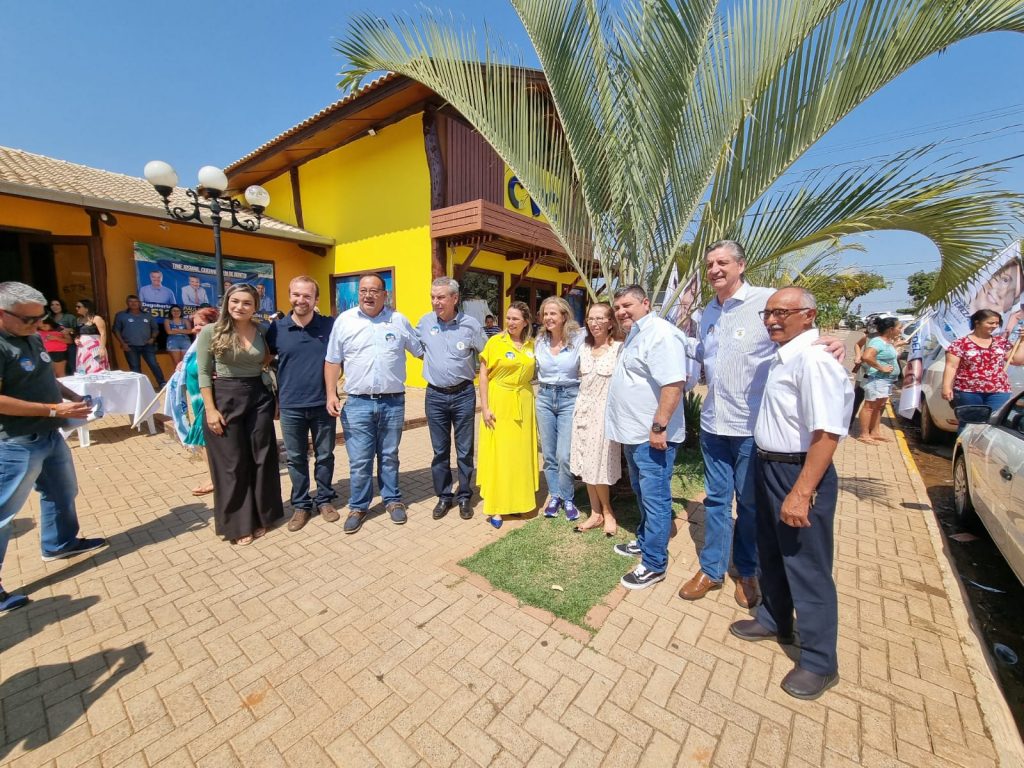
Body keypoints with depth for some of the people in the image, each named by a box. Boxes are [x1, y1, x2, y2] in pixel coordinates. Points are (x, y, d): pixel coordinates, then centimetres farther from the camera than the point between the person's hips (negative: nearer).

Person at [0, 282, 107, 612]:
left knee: (62, 493, 23)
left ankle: (59, 544, 42)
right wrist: (55, 409, -25)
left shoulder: (33, 338, 6)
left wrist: (72, 396, 2)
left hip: (50, 436, 9)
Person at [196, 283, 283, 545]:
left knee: (261, 459, 9)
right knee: (232, 463, 6)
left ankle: (261, 516, 26)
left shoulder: (262, 332, 4)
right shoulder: (211, 332, -4)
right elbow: (204, 373, -5)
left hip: (259, 397, 3)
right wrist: (210, 409, -10)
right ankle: (237, 524, 21)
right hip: (225, 398, -3)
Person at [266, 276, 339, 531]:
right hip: (291, 406, 1)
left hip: (323, 404, -1)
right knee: (296, 459, 12)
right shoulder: (276, 328, -1)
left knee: (324, 456, 12)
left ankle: (324, 499, 30)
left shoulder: (330, 326, -4)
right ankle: (301, 504, 28)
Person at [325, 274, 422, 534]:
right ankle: (358, 506, 24)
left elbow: (422, 350, 13)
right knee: (359, 461, 4)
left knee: (389, 457, 14)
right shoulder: (344, 320, 2)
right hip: (358, 403, 0)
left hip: (393, 402, 1)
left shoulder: (399, 320, 3)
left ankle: (392, 500, 31)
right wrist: (331, 394, -3)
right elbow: (332, 361, 5)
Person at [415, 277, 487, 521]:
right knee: (440, 451, 11)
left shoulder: (471, 324, -6)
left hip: (463, 394, -2)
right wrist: (432, 362, 12)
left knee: (465, 450, 9)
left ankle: (465, 496, 25)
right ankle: (444, 496, 27)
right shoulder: (425, 322, 1)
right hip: (435, 396, 2)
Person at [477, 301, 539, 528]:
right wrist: (484, 407, -11)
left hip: (524, 405, 4)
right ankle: (496, 507, 13)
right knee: (498, 453, 1)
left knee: (521, 453, 11)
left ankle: (519, 500, 29)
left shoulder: (532, 345, 5)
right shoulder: (495, 341, -5)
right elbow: (483, 375, -6)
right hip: (499, 404, -3)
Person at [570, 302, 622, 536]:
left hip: (605, 410, -6)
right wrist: (579, 405, 15)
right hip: (583, 409, 6)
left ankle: (607, 513, 24)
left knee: (599, 464, 0)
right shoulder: (583, 348, 9)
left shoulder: (619, 348, -10)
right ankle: (596, 513, 25)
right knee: (586, 464, 10)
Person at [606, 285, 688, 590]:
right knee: (642, 493, 22)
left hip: (652, 436, -10)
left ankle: (654, 564, 15)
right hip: (634, 433, 10)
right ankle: (644, 540, 40)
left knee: (655, 498, 1)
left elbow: (673, 384, -26)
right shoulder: (634, 335, 16)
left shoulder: (660, 333, -17)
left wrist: (659, 426, -26)